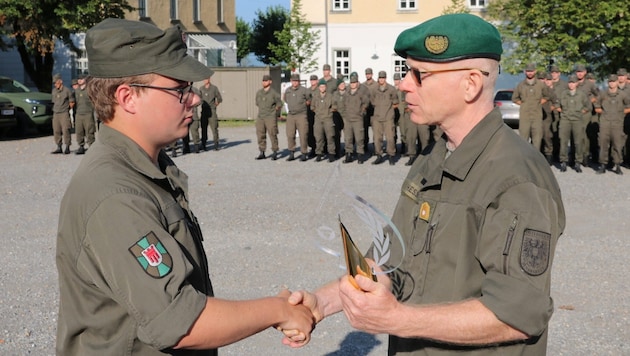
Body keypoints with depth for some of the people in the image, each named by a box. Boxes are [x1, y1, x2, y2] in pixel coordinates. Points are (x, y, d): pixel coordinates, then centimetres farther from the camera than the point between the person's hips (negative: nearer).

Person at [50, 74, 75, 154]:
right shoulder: (54, 91, 11)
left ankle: (67, 148, -2)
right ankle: (59, 148, 12)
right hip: (56, 113, 6)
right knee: (56, 131, 5)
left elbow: (72, 102, 2)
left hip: (64, 114, -6)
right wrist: (56, 108, 16)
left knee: (65, 130, -8)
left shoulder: (67, 90, -6)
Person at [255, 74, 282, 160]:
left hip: (271, 118, -5)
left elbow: (279, 104, 7)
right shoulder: (259, 92, 8)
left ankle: (275, 153, 3)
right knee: (260, 135, 4)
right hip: (260, 117, 5)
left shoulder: (274, 93, -5)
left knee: (273, 135, -5)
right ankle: (262, 153, 11)